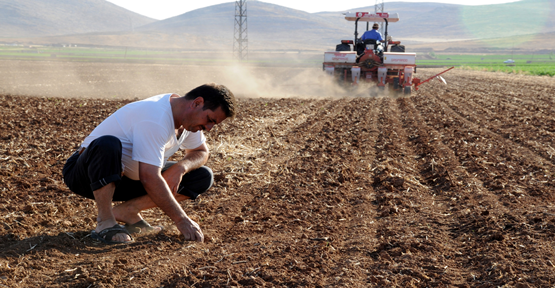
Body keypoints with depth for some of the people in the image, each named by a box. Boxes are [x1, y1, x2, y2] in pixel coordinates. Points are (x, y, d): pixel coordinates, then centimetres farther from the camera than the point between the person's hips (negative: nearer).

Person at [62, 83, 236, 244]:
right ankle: (104, 223, -26)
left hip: (127, 178, 8)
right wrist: (181, 221, -35)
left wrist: (181, 167, -12)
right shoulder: (155, 119, -30)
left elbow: (201, 152, 12)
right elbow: (149, 178, -36)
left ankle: (128, 210, -4)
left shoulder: (189, 117, -3)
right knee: (108, 144, -43)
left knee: (203, 177, -4)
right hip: (88, 175, -8)